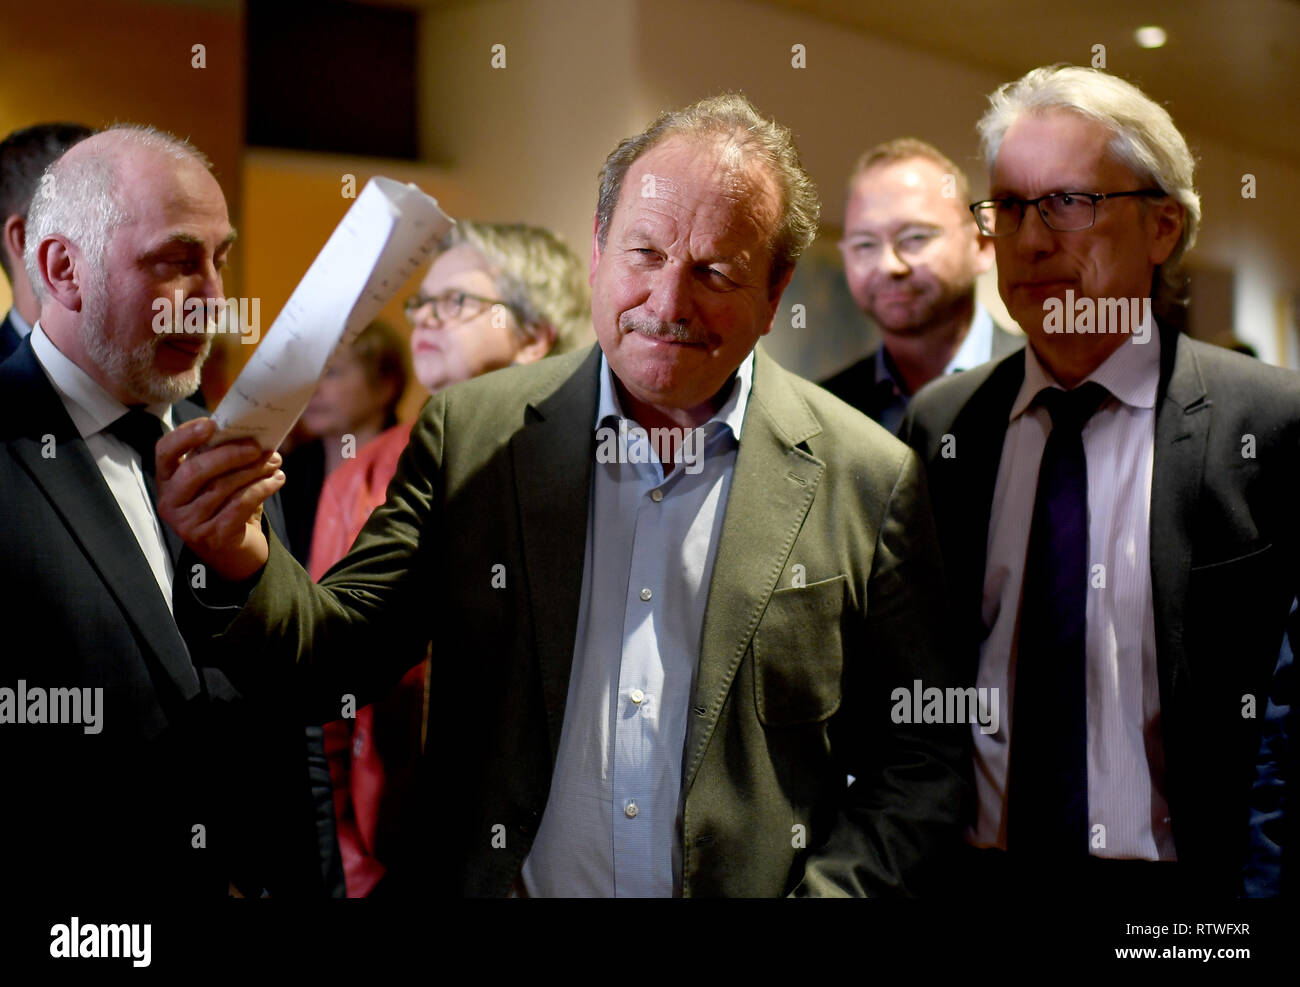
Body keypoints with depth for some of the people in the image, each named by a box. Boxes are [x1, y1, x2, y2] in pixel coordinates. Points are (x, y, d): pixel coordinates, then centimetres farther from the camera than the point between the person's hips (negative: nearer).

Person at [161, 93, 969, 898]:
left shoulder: (872, 482, -6)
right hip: (503, 879, 2)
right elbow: (344, 654, -1)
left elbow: (925, 757, -2)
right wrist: (243, 568, -19)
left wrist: (828, 891, -14)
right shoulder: (470, 431, -1)